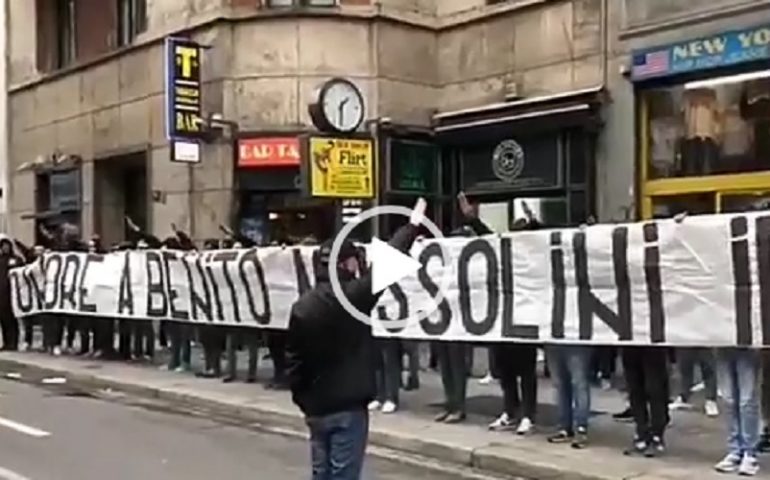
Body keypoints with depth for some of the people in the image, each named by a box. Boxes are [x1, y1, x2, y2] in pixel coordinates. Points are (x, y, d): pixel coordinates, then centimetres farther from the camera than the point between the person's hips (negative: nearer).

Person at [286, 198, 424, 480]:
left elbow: (293, 361, 7)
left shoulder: (301, 307, 3)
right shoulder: (353, 296, -13)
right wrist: (412, 225, 6)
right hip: (348, 408, -6)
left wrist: (303, 400, 17)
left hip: (316, 408, 6)